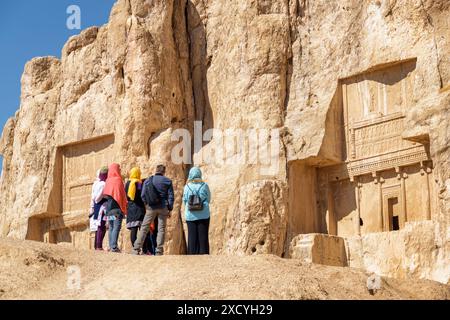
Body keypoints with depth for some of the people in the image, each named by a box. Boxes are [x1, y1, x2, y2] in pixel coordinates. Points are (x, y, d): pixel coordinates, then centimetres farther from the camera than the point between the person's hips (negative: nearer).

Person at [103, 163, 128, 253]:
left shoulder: (108, 181, 10)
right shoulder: (118, 180, -9)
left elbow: (105, 194, 13)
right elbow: (120, 195, -12)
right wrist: (123, 208, -8)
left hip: (109, 207, 7)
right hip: (117, 207, -7)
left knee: (111, 227, 11)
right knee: (116, 227, -9)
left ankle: (111, 246, 9)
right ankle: (114, 246, -16)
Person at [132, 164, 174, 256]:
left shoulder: (148, 180, 6)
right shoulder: (167, 181, 1)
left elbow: (143, 195, 5)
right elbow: (171, 196, 0)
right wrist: (170, 209, 4)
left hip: (151, 207, 1)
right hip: (163, 207, -1)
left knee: (144, 228, 5)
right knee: (161, 229, 4)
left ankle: (136, 249, 0)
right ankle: (159, 251, 1)